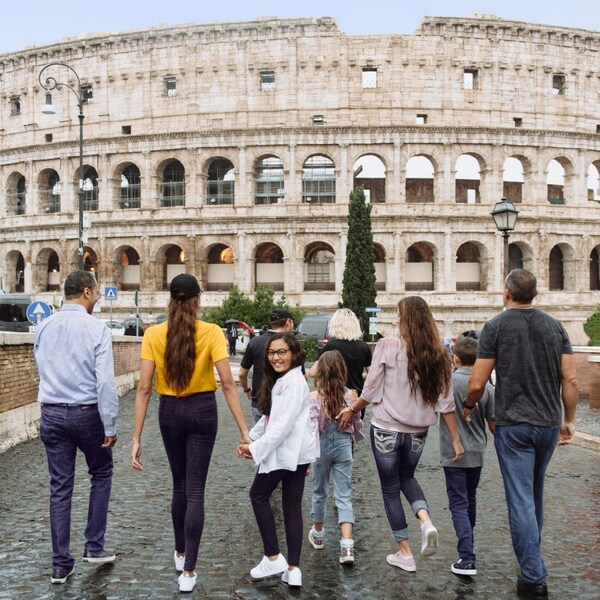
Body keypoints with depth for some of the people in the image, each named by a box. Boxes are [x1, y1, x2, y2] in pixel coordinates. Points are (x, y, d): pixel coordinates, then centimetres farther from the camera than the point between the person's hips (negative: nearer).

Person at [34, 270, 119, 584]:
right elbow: (105, 381, -17)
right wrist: (110, 426, -13)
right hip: (87, 413, -4)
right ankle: (94, 546, 19)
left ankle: (61, 564, 14)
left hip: (51, 414, 4)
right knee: (101, 475, 18)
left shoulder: (42, 328, 4)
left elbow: (44, 371, 15)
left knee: (60, 487, 9)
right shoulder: (96, 328, -13)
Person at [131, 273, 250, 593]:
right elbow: (227, 383, -15)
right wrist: (244, 430, -11)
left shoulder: (153, 334, -7)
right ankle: (188, 571, 3)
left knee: (180, 485, 22)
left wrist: (136, 439, -6)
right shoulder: (211, 332, -11)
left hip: (170, 412, 2)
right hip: (202, 411, -2)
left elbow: (144, 388, -10)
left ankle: (180, 553, 38)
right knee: (195, 490, 5)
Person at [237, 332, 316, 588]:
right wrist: (250, 438, 12)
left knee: (258, 495, 7)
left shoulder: (294, 382, -19)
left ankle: (273, 558, 12)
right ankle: (293, 569, 12)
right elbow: (270, 416, 19)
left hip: (283, 452, -10)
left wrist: (256, 449, -18)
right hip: (295, 453, 10)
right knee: (292, 506, 8)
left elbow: (283, 425, -23)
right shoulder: (281, 380, 15)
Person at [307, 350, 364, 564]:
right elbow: (357, 425, 6)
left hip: (321, 446, -1)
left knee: (319, 492, 18)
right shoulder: (351, 396, -5)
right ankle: (347, 545, -9)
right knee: (344, 496, 3)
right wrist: (355, 436, 27)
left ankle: (318, 534, 37)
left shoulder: (314, 397, -13)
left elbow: (310, 427, -16)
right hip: (343, 445, 1)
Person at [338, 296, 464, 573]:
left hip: (386, 429, -4)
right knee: (407, 477, 28)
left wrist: (351, 410, 8)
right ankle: (426, 522, 3)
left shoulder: (387, 346, -13)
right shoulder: (438, 354, -2)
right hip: (418, 431, 4)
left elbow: (371, 391, -9)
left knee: (390, 488, 13)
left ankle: (405, 553, 20)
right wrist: (456, 439, 6)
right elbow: (445, 401, -1)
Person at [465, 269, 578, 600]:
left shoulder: (496, 326, -8)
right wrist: (569, 420, 12)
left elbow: (477, 383, -9)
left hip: (513, 425, -5)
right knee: (534, 495, 23)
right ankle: (531, 557, 39)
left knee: (521, 500, -1)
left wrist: (469, 405, 10)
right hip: (549, 423, 5)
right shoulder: (554, 326, 3)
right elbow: (570, 380, 1)